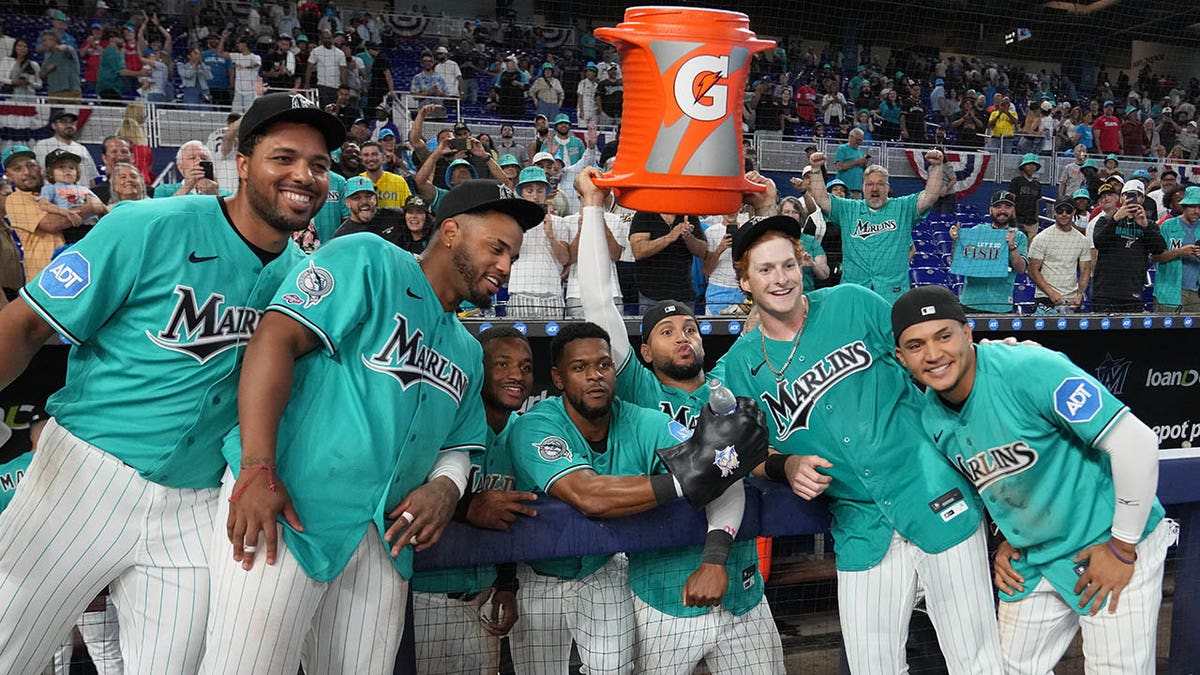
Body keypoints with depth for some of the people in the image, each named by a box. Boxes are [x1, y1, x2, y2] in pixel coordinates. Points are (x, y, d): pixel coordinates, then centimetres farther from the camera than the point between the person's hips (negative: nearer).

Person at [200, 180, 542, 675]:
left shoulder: (468, 352, 21)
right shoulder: (369, 260, -2)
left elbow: (459, 444, 23)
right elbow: (276, 340, -12)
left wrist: (444, 487, -3)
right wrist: (258, 470, -22)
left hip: (385, 537, 7)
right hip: (284, 508, -7)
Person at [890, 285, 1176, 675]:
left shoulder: (1029, 370, -27)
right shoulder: (930, 418, -5)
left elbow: (1137, 442, -27)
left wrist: (1122, 548, -20)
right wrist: (1007, 541, 6)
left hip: (1112, 546, -6)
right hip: (1034, 559, 6)